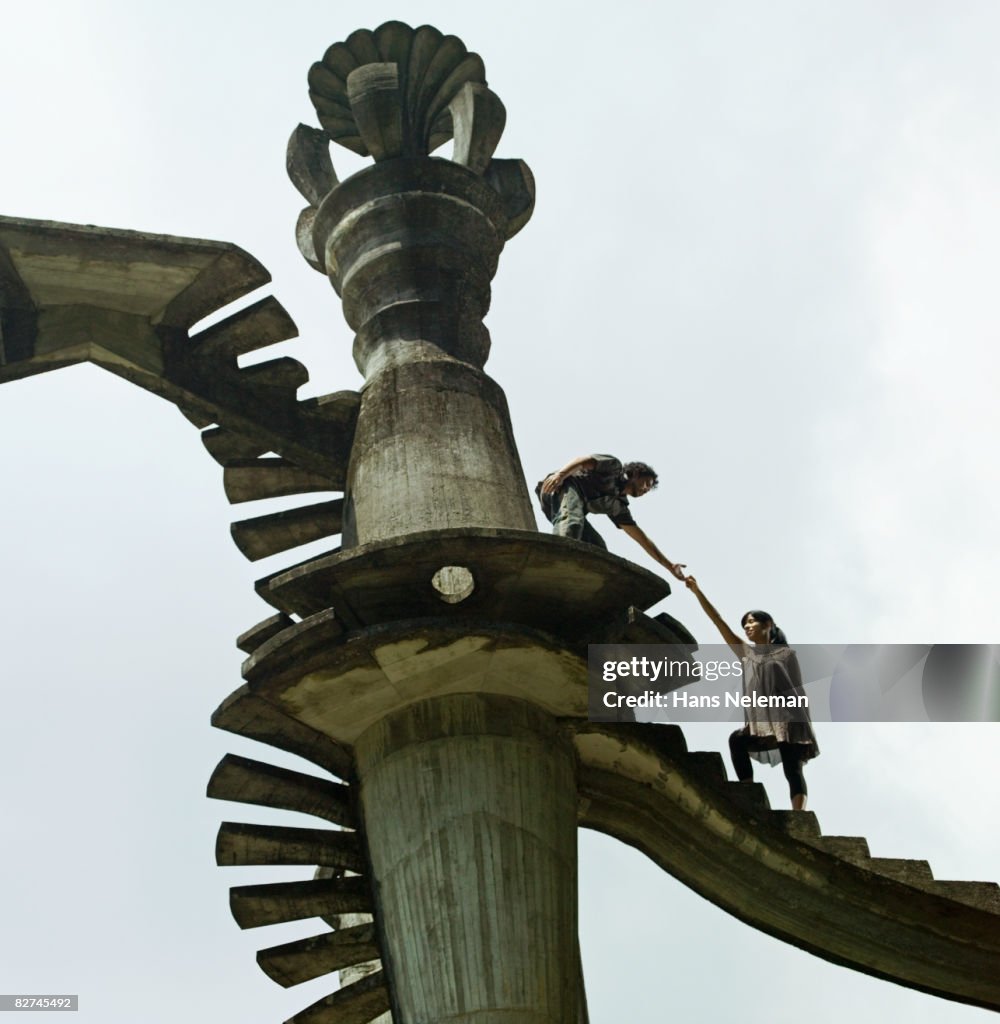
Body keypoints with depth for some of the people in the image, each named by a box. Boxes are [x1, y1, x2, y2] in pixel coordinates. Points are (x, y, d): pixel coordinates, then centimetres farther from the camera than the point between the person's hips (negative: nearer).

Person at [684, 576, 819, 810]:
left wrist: (805, 727, -5)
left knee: (793, 771, -12)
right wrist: (697, 591, 4)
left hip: (788, 722, -4)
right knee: (737, 740, -20)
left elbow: (798, 691, 3)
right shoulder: (746, 652, 15)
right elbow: (719, 622, 9)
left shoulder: (785, 654, 6)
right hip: (762, 725, 4)